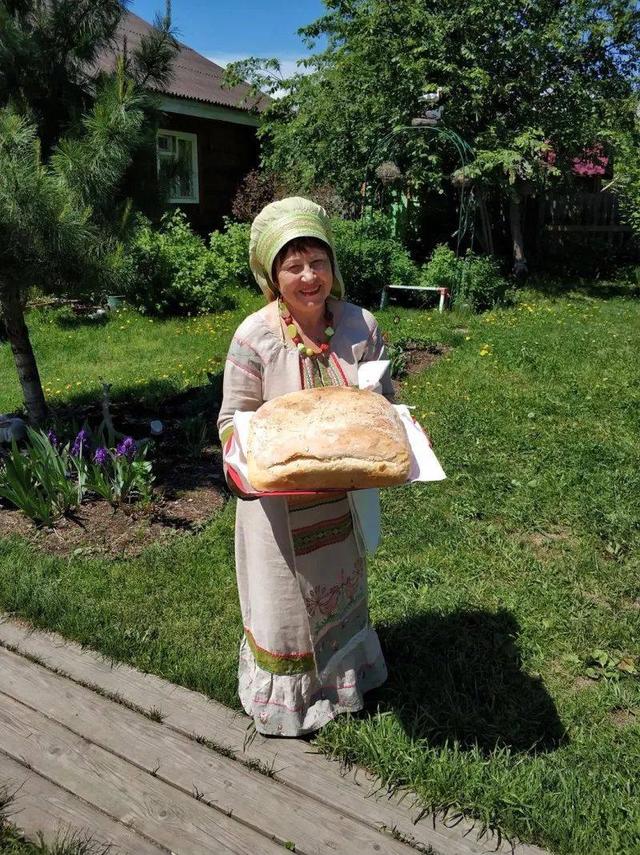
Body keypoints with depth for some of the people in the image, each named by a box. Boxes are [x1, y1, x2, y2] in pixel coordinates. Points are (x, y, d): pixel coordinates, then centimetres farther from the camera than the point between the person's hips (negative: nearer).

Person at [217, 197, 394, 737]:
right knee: (283, 597, 15)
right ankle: (283, 700, 43)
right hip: (279, 495, -3)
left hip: (344, 491, 3)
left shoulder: (361, 326, -10)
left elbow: (383, 401, -1)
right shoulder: (254, 336, -17)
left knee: (341, 586, 26)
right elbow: (233, 418, -10)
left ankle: (344, 679, 55)